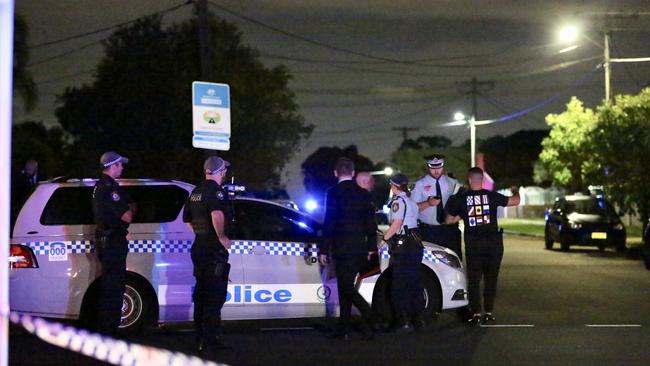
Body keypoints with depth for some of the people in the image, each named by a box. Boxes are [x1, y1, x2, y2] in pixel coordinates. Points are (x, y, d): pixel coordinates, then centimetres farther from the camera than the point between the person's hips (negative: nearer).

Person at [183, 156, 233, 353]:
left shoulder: (196, 191, 14)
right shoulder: (216, 190, -14)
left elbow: (187, 218, 26)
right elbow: (217, 215, -33)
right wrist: (222, 237, -21)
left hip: (199, 246, 9)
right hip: (214, 249, -9)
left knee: (201, 294, 15)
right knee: (214, 296, -6)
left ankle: (200, 339, 22)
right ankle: (211, 341, -7)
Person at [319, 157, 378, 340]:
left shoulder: (334, 193, -9)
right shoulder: (363, 194, 9)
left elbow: (329, 223, -11)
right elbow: (371, 222, 12)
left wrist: (324, 250, -7)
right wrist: (371, 247, 18)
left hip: (342, 248, -6)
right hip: (359, 248, 6)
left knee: (346, 288, -4)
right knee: (346, 287, 13)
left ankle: (369, 318, -20)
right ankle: (343, 328, 15)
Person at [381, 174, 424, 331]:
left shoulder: (398, 201, -9)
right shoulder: (412, 202, 16)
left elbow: (397, 223, -17)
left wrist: (384, 238, -10)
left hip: (403, 246, -8)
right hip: (416, 243, 8)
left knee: (399, 286, -3)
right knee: (414, 283, 13)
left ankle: (405, 321, -6)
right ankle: (417, 318, 16)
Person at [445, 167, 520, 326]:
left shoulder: (461, 198, -2)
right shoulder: (492, 196, -3)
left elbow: (449, 220, 6)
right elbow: (515, 201, 3)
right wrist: (515, 192, 24)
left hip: (473, 244, -1)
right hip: (493, 241, 1)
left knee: (473, 279, 7)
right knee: (491, 278, 11)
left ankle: (476, 313, 0)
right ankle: (489, 312, 10)